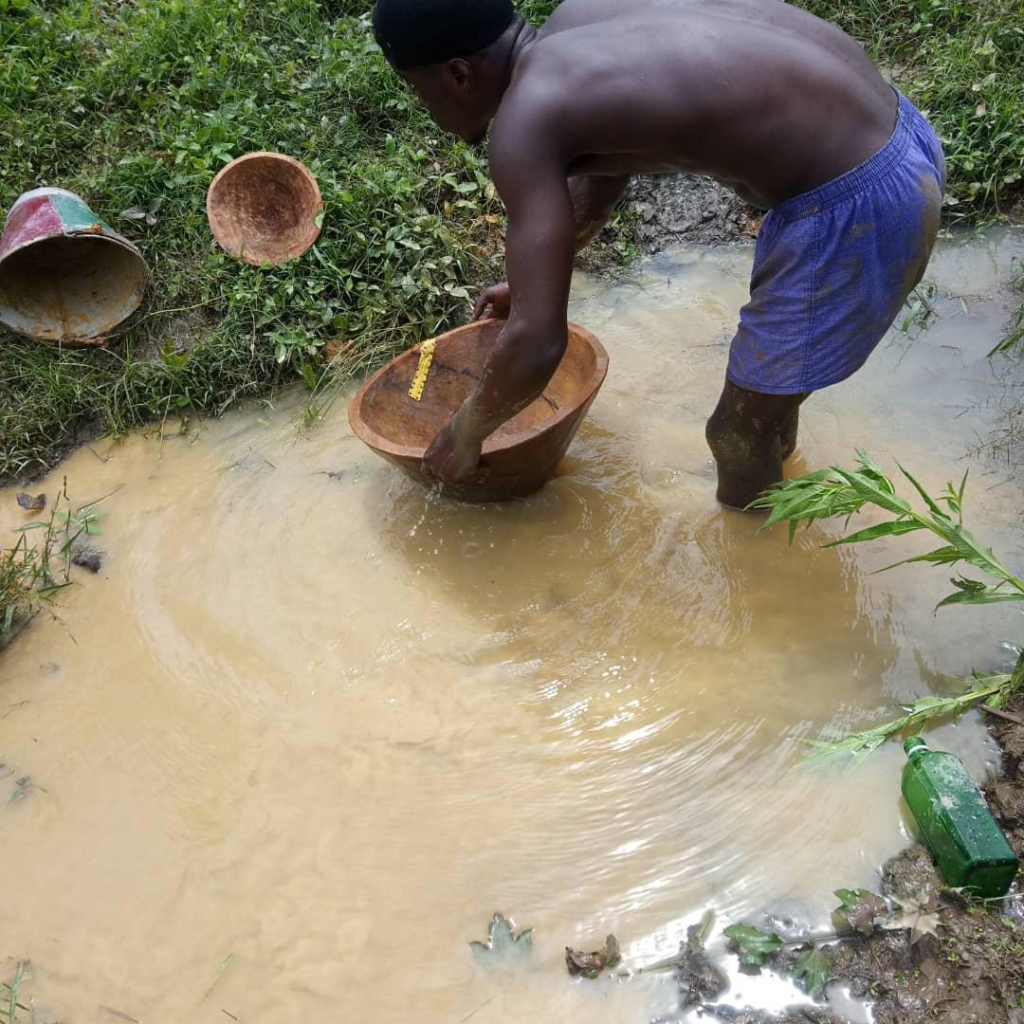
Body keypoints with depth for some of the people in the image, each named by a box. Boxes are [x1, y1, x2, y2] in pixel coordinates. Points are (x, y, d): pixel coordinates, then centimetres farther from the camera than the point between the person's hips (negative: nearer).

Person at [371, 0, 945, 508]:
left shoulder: (525, 117, -17)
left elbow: (537, 343, -19)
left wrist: (465, 433, 0)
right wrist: (532, 280, 39)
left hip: (857, 205, -9)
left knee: (741, 428, 10)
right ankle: (776, 459, 59)